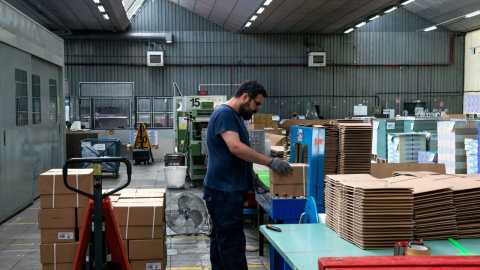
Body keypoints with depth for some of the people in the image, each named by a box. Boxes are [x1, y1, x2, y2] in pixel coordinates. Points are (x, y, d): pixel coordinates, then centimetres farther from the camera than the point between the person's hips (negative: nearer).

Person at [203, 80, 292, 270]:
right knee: (232, 241, -7)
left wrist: (254, 179, 19)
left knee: (221, 238, 14)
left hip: (229, 188, 10)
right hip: (224, 190, -10)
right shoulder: (224, 113, -15)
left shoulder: (235, 116, 16)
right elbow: (236, 147, -28)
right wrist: (270, 162, -25)